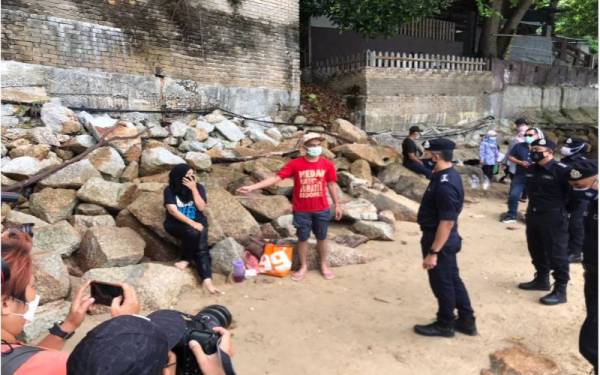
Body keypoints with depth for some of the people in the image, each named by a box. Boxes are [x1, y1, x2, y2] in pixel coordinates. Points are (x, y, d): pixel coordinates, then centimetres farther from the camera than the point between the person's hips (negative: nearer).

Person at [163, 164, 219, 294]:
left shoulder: (199, 187, -1)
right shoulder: (170, 190, -7)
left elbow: (201, 207, -10)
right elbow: (172, 211, -17)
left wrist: (194, 189, -17)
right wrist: (192, 223, -24)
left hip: (198, 222, 2)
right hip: (176, 223, -2)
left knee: (202, 247, -26)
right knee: (193, 233, -35)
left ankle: (207, 279, -28)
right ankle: (187, 258, -11)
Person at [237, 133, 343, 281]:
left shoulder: (327, 164, -7)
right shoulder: (295, 164, -12)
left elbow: (331, 185, 5)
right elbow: (276, 178, -14)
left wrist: (337, 204, 8)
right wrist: (252, 187, -21)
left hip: (321, 209, 1)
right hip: (301, 210, -1)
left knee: (321, 237, 15)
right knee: (303, 238, 13)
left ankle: (324, 265, 36)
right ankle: (303, 266, 32)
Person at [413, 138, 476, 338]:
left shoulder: (445, 185, -28)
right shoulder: (449, 175, 5)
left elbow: (447, 222, -28)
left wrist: (433, 252, -26)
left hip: (440, 240, -10)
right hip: (446, 239, 10)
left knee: (442, 283, 8)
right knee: (452, 279, 20)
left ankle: (445, 325, 27)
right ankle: (467, 321, 34)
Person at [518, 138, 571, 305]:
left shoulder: (562, 170, -17)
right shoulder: (531, 168, 7)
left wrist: (565, 213, -15)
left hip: (554, 219, -8)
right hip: (533, 216, 8)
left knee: (556, 254, 1)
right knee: (536, 251, 19)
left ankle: (560, 291, 11)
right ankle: (542, 279, 37)